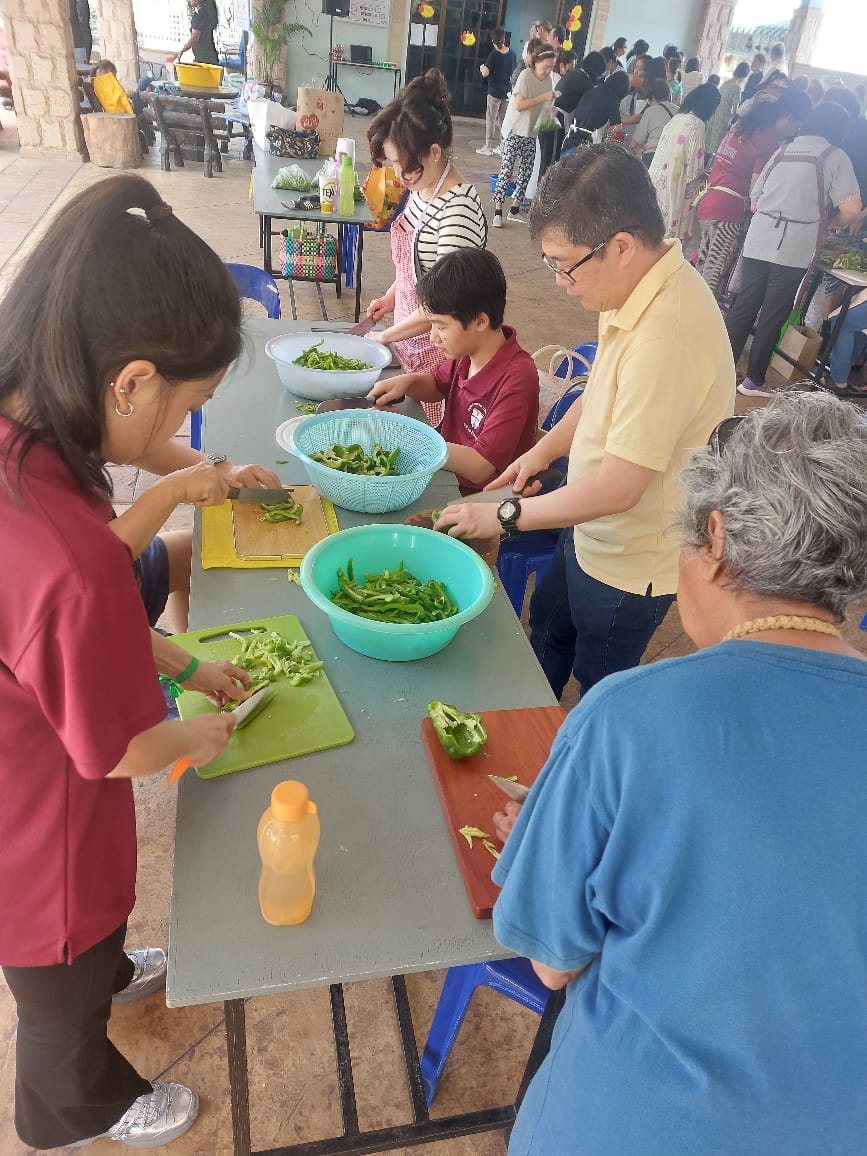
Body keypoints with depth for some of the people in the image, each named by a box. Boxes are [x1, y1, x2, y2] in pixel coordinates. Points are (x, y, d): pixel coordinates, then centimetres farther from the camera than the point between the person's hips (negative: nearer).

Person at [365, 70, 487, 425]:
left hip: (435, 347, -8)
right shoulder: (422, 186, 2)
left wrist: (385, 336, -15)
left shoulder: (458, 210, -25)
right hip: (409, 334, 8)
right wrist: (392, 296, 7)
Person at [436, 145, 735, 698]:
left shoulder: (666, 338, -37)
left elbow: (618, 487, -32)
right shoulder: (641, 287, -6)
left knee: (600, 691, 16)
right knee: (547, 631, 30)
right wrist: (545, 449, 1)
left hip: (629, 566, -10)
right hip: (593, 538, 10)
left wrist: (506, 516, -20)